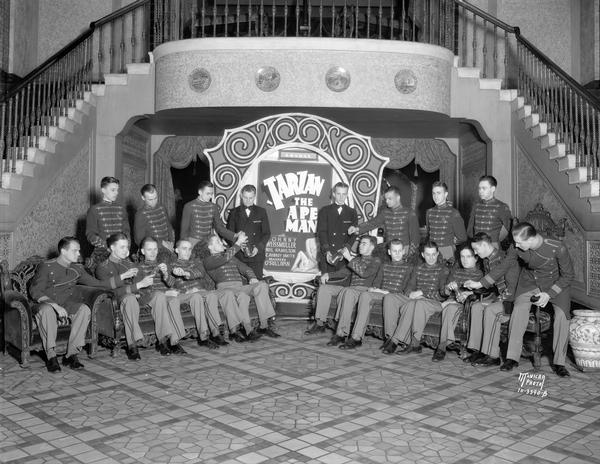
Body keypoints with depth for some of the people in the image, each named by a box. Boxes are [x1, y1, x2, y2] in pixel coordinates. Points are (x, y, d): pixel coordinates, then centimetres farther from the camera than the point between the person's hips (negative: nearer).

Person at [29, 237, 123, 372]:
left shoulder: (77, 269, 14)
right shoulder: (46, 267, -2)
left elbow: (98, 284, 16)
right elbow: (35, 291, -9)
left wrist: (123, 276, 10)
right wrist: (55, 305, -24)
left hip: (69, 305, 4)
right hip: (48, 303, -3)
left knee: (84, 309, -29)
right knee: (46, 310, -39)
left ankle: (71, 354, -28)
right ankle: (51, 356, -33)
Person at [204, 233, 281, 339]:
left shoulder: (232, 258, 33)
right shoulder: (208, 260, 11)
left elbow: (245, 268, 29)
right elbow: (225, 258, -8)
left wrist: (252, 278, 6)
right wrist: (238, 243, -6)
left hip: (240, 287, 6)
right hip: (225, 287, -6)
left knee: (262, 285, -25)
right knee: (243, 296, -39)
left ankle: (265, 325, -30)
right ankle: (248, 331, -36)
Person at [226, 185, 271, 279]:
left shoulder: (261, 212, 10)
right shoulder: (234, 213, 10)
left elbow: (267, 233, 7)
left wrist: (258, 247, -8)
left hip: (257, 254, 0)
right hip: (238, 256, 0)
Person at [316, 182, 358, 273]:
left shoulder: (352, 212, 13)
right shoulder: (324, 211, 9)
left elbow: (353, 234, 4)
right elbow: (321, 232, 0)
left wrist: (345, 249, -13)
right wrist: (326, 251, -15)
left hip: (345, 255, 1)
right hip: (327, 255, -1)